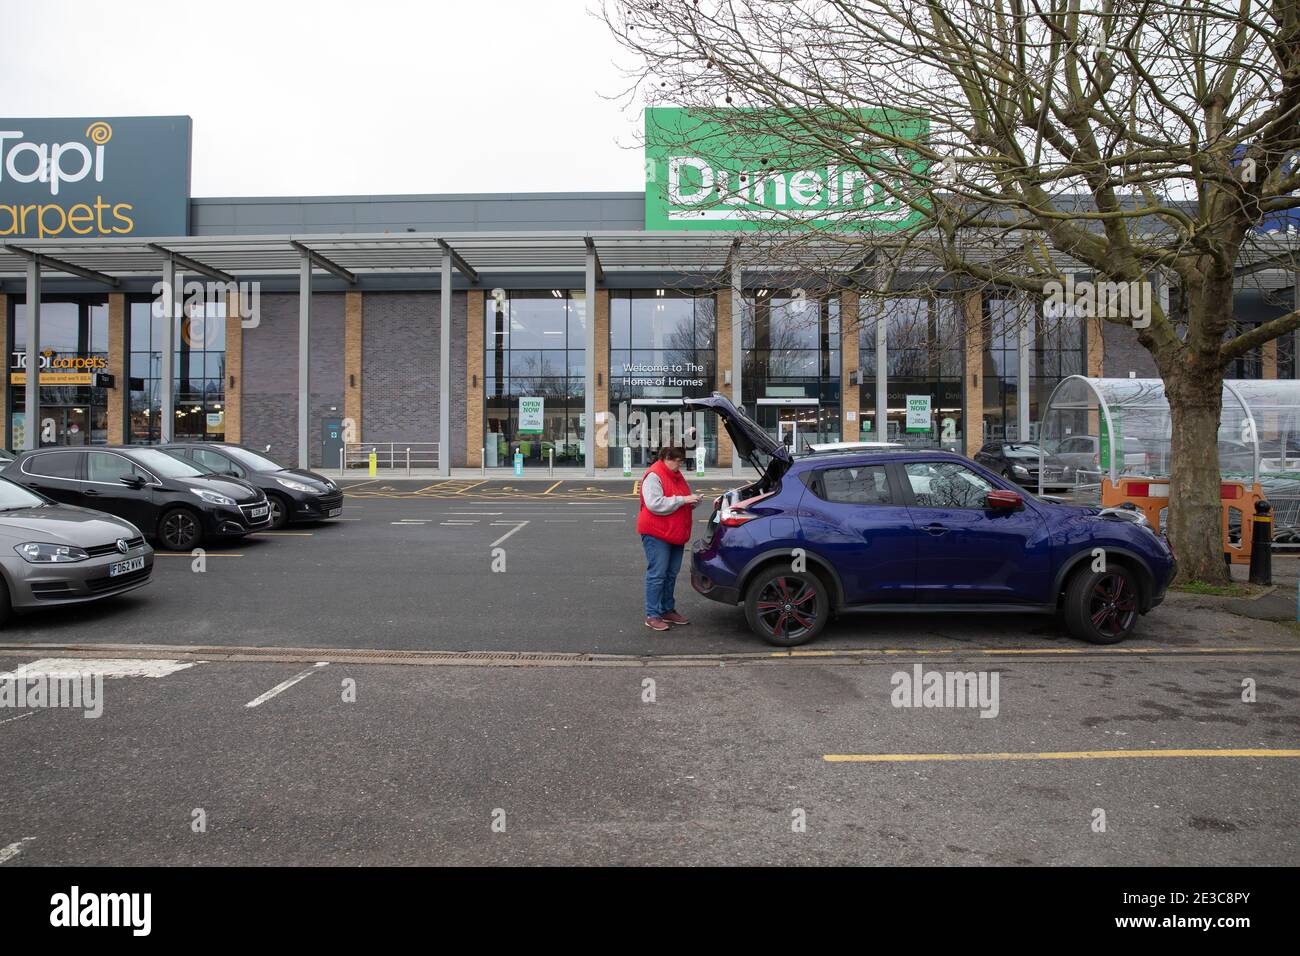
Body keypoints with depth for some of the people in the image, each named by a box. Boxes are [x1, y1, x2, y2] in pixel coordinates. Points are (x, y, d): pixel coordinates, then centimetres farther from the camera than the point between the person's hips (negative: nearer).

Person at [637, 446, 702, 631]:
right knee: (657, 574, -7)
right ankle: (652, 616, -3)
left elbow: (682, 502, 26)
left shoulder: (677, 475, 15)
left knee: (671, 574, 13)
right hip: (657, 534, -9)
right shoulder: (654, 476, -14)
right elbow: (655, 504, -25)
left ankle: (668, 610, 23)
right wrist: (682, 499, -23)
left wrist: (693, 501, 3)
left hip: (676, 535, 9)